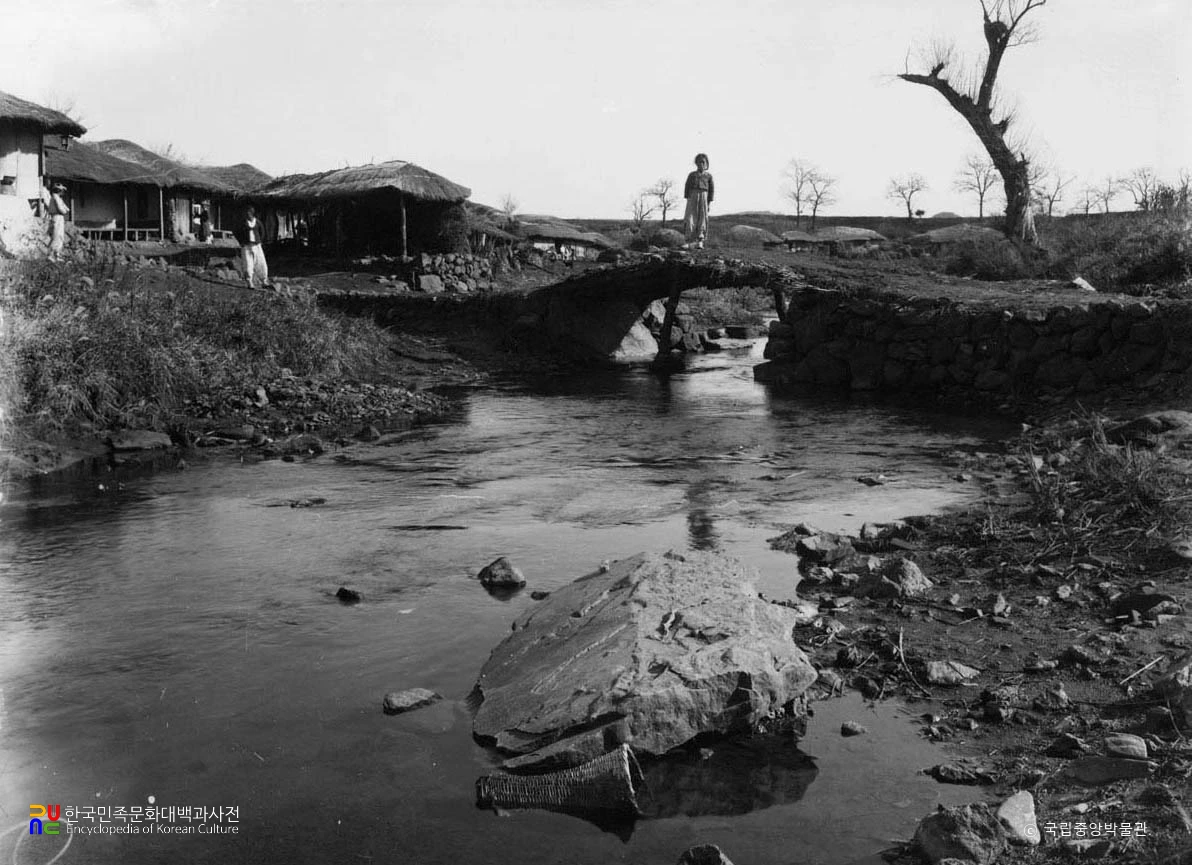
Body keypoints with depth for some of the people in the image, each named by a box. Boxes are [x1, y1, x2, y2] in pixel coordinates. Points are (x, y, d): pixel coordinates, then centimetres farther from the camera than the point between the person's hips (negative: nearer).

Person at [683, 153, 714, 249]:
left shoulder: (709, 176, 8)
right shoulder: (692, 175, 8)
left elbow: (712, 190, 7)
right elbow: (687, 187, 7)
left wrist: (709, 202, 0)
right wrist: (687, 199, -1)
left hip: (703, 197, 0)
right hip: (692, 198, 0)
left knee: (702, 220, -2)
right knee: (690, 219, -8)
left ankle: (700, 242, -1)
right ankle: (691, 241, -6)